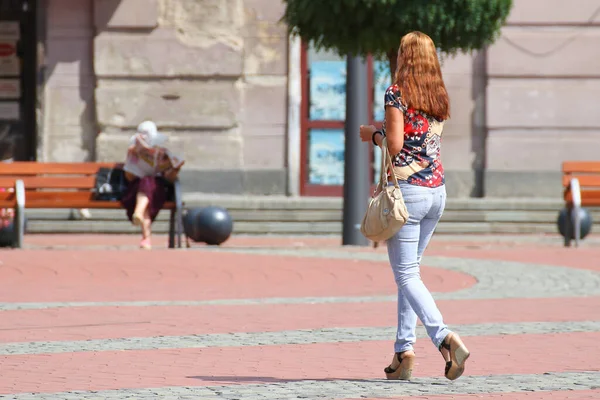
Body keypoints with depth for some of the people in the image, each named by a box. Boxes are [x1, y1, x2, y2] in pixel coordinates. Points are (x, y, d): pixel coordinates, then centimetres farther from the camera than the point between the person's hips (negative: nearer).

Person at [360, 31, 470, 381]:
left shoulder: (397, 92, -9)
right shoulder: (440, 96, 10)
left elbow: (395, 144, -15)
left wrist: (371, 134, 4)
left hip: (407, 189, -7)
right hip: (437, 190, 7)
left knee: (406, 274, -5)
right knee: (410, 270, 15)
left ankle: (446, 338, -25)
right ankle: (404, 351, 11)